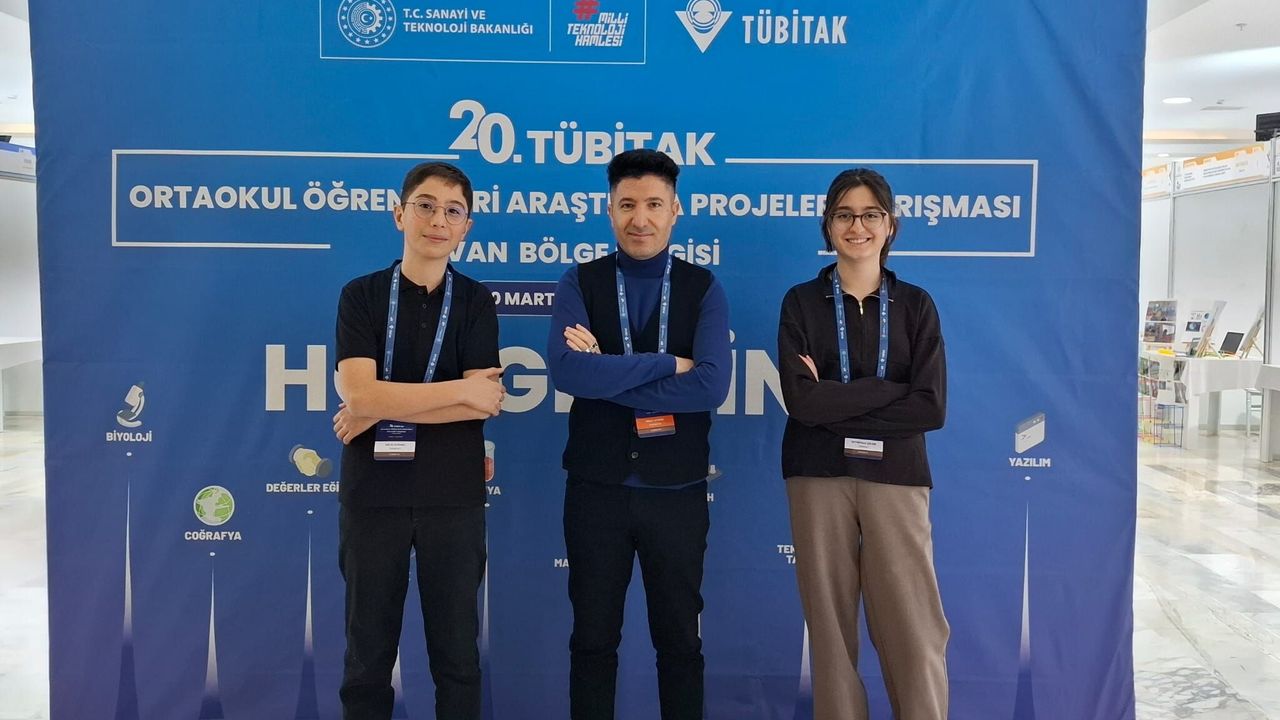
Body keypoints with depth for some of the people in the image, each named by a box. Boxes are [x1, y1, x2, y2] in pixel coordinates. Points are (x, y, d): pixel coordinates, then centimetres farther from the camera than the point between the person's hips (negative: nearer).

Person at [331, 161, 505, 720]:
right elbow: (357, 394, -13)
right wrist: (459, 390, -14)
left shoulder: (475, 302, 1)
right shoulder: (361, 295, 0)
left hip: (453, 496, 0)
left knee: (456, 650, 11)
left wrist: (381, 411, -12)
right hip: (372, 494, 0)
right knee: (368, 651, 13)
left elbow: (484, 404, -10)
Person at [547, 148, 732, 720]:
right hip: (596, 487, 0)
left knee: (679, 640, 15)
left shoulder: (703, 289, -1)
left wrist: (607, 374, -17)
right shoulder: (579, 283, -1)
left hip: (677, 490, 0)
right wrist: (665, 363, -17)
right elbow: (566, 371, -18)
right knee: (593, 638, 15)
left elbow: (711, 386, -16)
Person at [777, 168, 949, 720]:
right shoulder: (801, 302, 4)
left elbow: (931, 407, -6)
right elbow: (801, 401, -10)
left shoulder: (915, 304, 6)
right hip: (818, 475, 0)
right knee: (831, 623, 6)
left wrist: (837, 406, -10)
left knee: (913, 628, -1)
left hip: (895, 475, 0)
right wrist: (892, 389, -10)